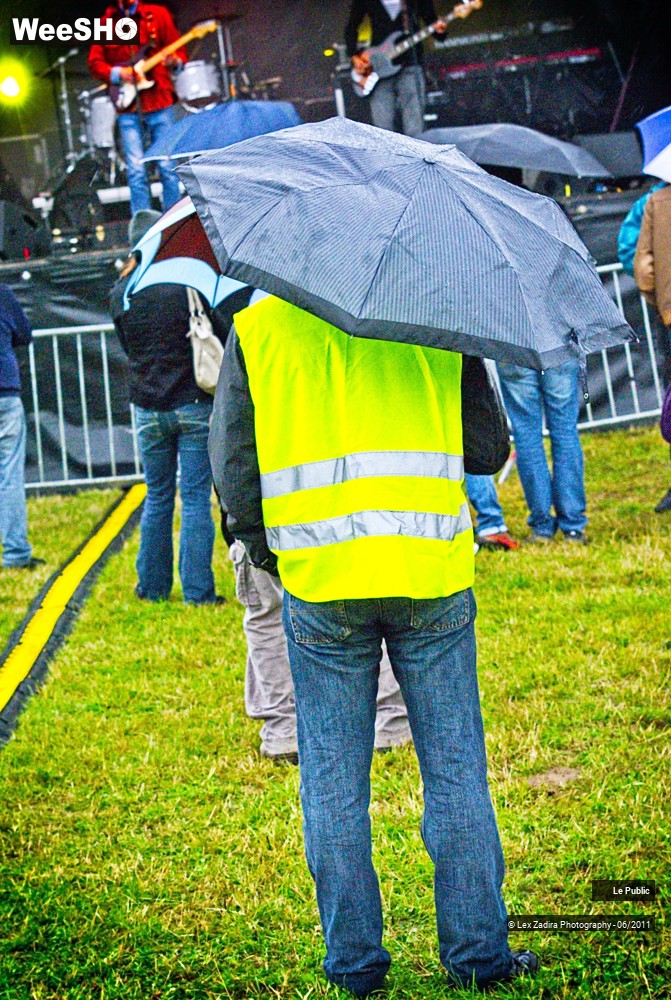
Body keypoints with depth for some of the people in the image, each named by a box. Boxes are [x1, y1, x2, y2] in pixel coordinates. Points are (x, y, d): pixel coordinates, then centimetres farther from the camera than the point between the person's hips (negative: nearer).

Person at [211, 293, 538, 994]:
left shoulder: (256, 328, 3)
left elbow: (234, 470, 2)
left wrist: (268, 558, 15)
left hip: (318, 586, 0)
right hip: (432, 577, 0)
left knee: (333, 783, 10)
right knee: (455, 769, 10)